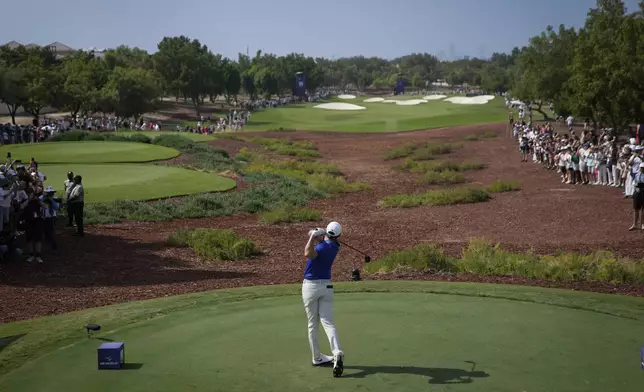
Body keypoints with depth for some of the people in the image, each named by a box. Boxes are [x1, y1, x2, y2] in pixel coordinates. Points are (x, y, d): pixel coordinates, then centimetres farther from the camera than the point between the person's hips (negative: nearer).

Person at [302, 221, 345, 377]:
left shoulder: (322, 247, -17)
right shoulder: (335, 246, 4)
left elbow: (308, 254, -41)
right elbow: (312, 234, 14)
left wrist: (313, 237, -31)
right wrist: (316, 234, -7)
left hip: (310, 286, -4)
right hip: (326, 286, 4)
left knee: (312, 324, 10)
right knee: (327, 322, -4)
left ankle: (317, 357, 17)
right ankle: (337, 353, -26)